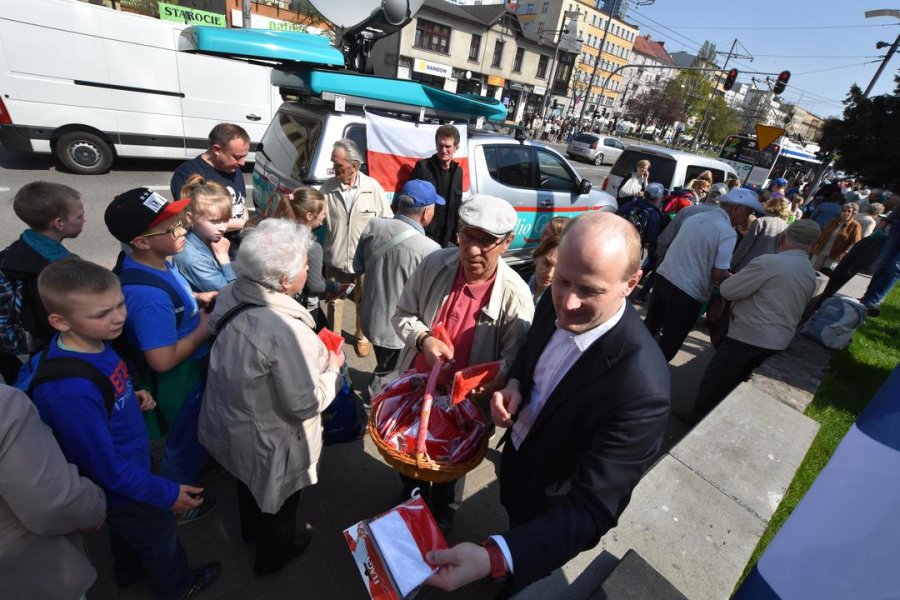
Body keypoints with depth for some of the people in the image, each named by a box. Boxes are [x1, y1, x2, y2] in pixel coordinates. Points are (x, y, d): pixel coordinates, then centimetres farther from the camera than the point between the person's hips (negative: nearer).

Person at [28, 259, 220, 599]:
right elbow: (105, 467, -30)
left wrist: (132, 398, -10)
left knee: (126, 530, 35)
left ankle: (128, 572, 65)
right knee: (160, 539, 23)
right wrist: (167, 494, -21)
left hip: (128, 465, 7)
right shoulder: (72, 391, -41)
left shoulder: (92, 341, -16)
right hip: (122, 490, -7)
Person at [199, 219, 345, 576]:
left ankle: (252, 530, 65)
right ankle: (274, 553, 55)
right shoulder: (285, 331, -40)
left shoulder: (231, 295, -15)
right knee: (280, 500, 25)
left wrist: (314, 354, -1)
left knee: (250, 483, 35)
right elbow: (306, 404, -29)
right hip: (270, 442, -7)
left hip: (228, 423, 7)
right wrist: (332, 368, -13)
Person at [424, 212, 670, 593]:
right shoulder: (555, 304, -19)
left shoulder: (640, 388, -40)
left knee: (526, 586, 26)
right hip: (517, 464, 6)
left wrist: (494, 558, -46)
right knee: (516, 532, 37)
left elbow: (591, 509, -35)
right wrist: (514, 383, -18)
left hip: (556, 512, -6)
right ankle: (508, 582, 69)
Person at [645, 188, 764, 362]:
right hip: (687, 293, -7)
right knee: (670, 343, 8)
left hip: (663, 277, 7)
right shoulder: (727, 233, -12)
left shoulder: (695, 218, 10)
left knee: (650, 326, 23)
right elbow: (718, 274, -15)